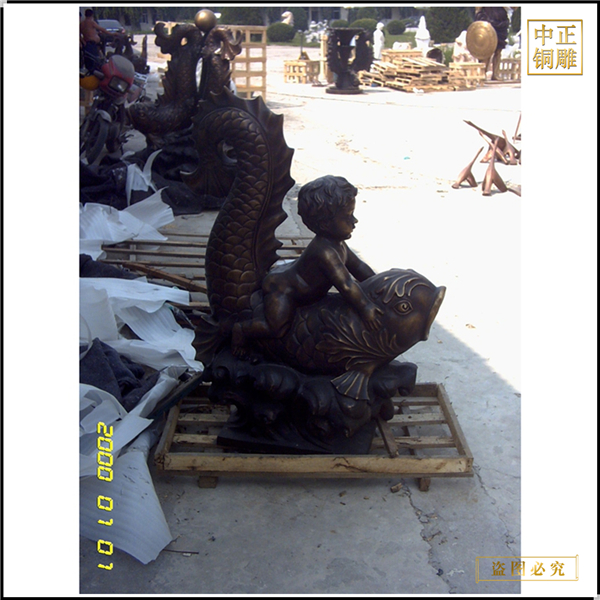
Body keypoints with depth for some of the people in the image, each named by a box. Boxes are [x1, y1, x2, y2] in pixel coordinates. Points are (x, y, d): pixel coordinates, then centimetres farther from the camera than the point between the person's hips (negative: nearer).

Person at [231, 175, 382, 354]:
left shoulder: (338, 244, -3)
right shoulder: (324, 251, -36)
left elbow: (358, 267, 8)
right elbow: (345, 284, -40)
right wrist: (365, 308, -39)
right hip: (280, 287, -11)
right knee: (277, 328, -22)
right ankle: (241, 329, 2)